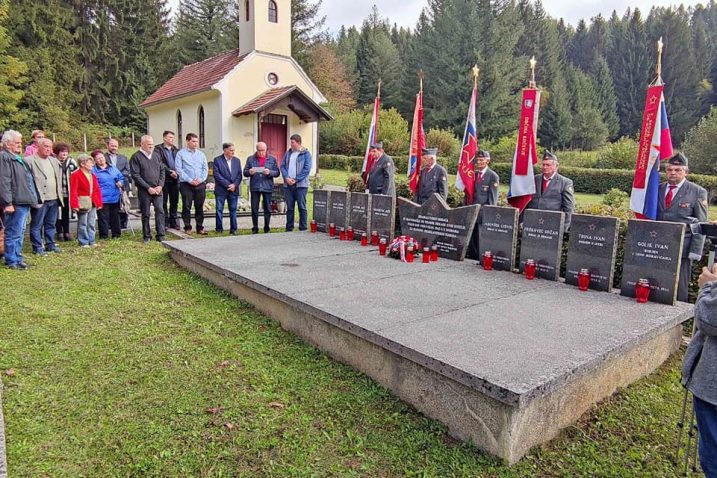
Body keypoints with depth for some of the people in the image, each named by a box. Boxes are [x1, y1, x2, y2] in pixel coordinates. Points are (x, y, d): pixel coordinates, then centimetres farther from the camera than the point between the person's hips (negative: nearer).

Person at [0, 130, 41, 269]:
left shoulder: (18, 158, 20)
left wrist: (33, 199, 22)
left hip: (24, 202, 10)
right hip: (15, 203, -10)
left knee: (20, 232, 16)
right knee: (13, 233, -4)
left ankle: (17, 257, 24)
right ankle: (12, 261, 2)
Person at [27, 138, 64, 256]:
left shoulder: (54, 161, 16)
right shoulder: (29, 161, -6)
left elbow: (59, 178, 21)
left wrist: (59, 194, 14)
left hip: (54, 199, 6)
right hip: (40, 199, -6)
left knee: (51, 224, 15)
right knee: (37, 225, 1)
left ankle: (50, 245, 24)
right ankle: (38, 247, 8)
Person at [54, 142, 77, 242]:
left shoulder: (71, 161, 6)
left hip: (68, 192, 4)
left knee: (67, 213, 11)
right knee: (58, 213, 4)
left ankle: (67, 232, 20)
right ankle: (60, 233, 13)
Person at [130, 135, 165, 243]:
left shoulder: (156, 156, 12)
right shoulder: (136, 157, -4)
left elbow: (162, 171, 13)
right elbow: (136, 175, -9)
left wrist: (160, 186, -2)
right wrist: (148, 188, -13)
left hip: (157, 190, 4)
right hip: (144, 191, -3)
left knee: (160, 211, -4)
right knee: (145, 214, 5)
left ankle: (160, 235, 1)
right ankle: (147, 236, 15)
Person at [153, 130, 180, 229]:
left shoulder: (176, 150, 15)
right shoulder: (158, 149, -1)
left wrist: (176, 172, -6)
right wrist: (170, 171, -15)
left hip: (175, 179, 5)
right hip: (164, 179, -5)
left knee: (174, 202, 9)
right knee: (164, 202, 2)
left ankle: (173, 221, 17)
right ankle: (165, 222, 7)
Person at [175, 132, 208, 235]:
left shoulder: (201, 154, 13)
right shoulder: (181, 153, 1)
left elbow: (205, 168, 10)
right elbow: (179, 169, -5)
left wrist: (200, 179, -6)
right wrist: (190, 180, -12)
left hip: (200, 184, 3)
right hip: (186, 184, -3)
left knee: (199, 207, 5)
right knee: (186, 206, 0)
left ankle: (200, 228, 11)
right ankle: (187, 227, 9)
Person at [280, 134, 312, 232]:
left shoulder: (306, 154, -1)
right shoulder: (288, 153, 14)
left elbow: (307, 169, -9)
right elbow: (283, 166, 10)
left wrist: (295, 180, -13)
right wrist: (286, 178, -8)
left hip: (300, 184, -5)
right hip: (288, 184, 5)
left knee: (302, 207, -2)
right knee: (289, 208, 8)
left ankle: (303, 229, 5)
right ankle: (289, 229, 16)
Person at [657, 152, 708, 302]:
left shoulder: (697, 192, 2)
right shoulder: (658, 189, 13)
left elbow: (700, 225, 0)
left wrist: (695, 251, -8)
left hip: (681, 250, -3)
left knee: (679, 290, 1)